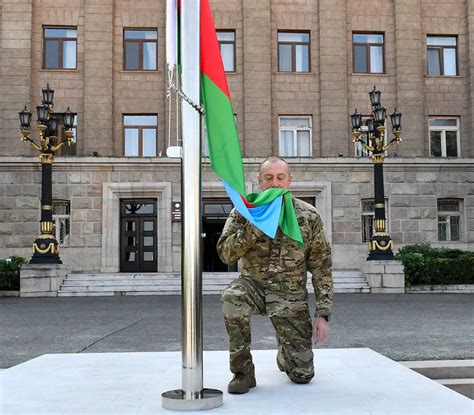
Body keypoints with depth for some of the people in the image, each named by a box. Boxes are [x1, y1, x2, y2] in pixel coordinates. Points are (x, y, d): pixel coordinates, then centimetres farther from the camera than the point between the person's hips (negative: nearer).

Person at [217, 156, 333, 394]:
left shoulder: (308, 216, -6)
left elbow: (321, 267, -3)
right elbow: (226, 254, -17)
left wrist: (323, 314, -8)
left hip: (290, 295, 0)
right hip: (253, 285, 0)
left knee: (302, 374, -2)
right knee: (232, 297, -37)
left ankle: (284, 354, 37)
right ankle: (243, 372, -16)